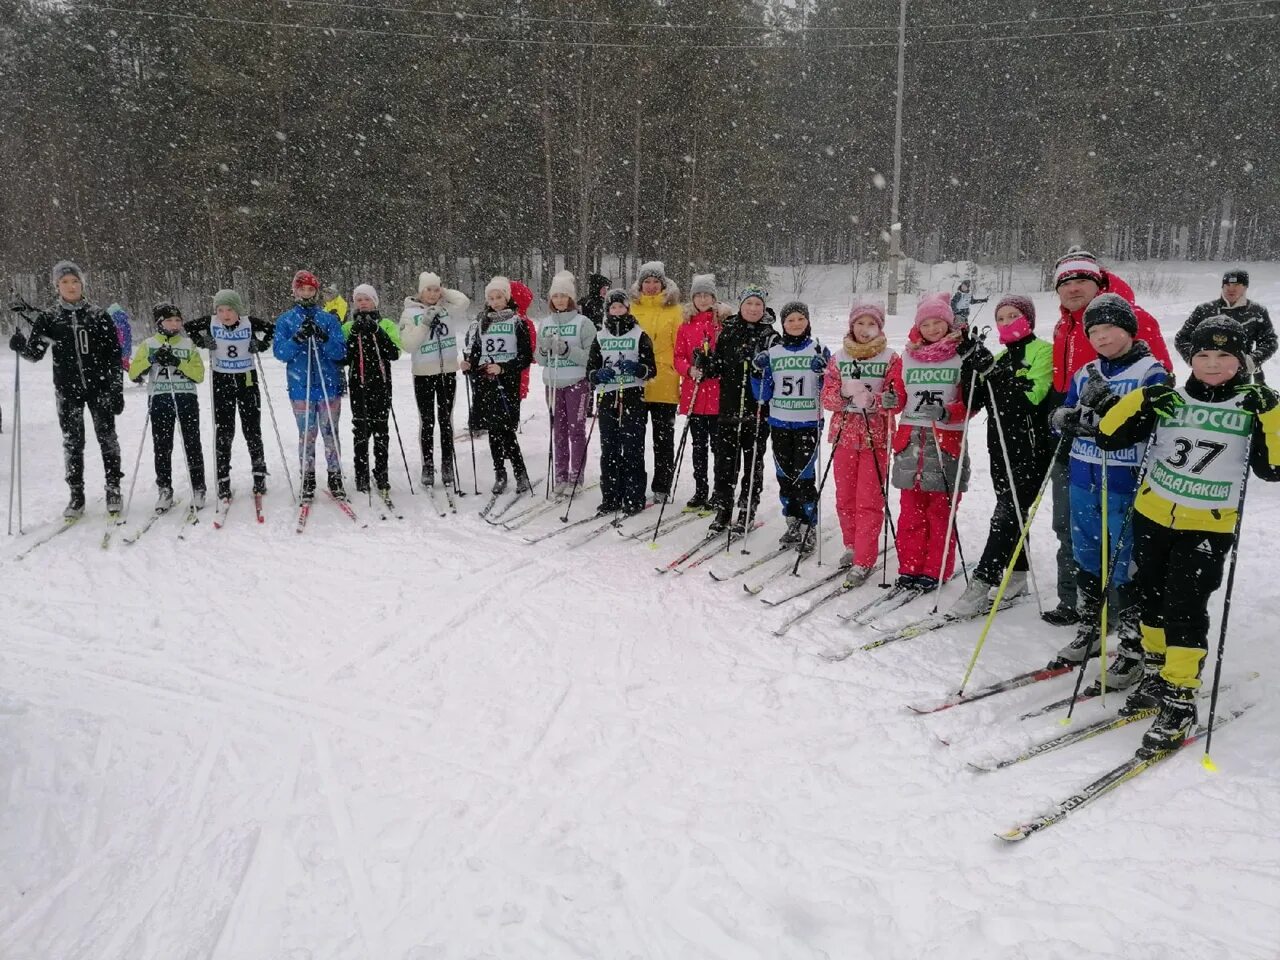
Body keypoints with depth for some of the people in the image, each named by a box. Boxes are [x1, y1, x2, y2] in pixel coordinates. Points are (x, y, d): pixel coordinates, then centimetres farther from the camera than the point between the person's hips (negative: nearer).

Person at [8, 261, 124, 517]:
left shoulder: (99, 316, 1)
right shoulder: (48, 318, 3)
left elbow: (114, 355, 1)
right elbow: (35, 354, 1)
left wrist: (117, 390, -4)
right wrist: (21, 346, -22)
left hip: (99, 387, -1)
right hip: (67, 390, 1)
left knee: (107, 437, 0)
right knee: (72, 442, 4)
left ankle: (113, 489, 12)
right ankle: (76, 496, 12)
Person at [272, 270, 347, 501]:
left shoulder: (329, 319, 6)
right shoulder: (285, 320, 8)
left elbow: (340, 352, -1)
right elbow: (280, 353, -1)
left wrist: (324, 338, -18)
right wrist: (297, 338, -16)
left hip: (329, 387, 0)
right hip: (300, 388, 0)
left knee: (330, 434, 4)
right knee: (306, 435, 4)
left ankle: (335, 476, 13)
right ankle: (307, 479, 13)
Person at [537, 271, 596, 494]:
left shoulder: (583, 322, -5)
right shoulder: (546, 323, 9)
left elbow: (590, 356, -10)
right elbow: (540, 360, 10)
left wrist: (567, 349, -22)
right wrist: (545, 350, -11)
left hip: (577, 384, -4)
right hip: (553, 384, 5)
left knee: (576, 430, -2)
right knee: (558, 431, 9)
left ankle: (575, 477, 5)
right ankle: (561, 476, 17)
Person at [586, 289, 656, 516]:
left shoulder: (639, 335, 3)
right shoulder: (600, 337, 13)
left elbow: (651, 369, 0)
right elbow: (590, 369, 13)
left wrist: (637, 368, -20)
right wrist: (599, 375, -10)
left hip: (633, 398, -3)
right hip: (608, 398, 4)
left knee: (632, 450, -3)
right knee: (608, 451, 5)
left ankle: (634, 499, 3)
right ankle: (611, 499, 13)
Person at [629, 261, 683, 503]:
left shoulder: (673, 310, 1)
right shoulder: (632, 308, 7)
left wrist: (683, 376, -7)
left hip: (664, 385, -2)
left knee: (663, 438, 7)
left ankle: (662, 488, 15)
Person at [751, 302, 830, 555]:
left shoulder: (819, 352, 0)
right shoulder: (773, 353, 7)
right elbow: (763, 396, 7)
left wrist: (823, 374, -18)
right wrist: (759, 373, -7)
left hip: (808, 424, -3)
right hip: (780, 424, 4)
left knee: (804, 476, -7)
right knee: (784, 476, 9)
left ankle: (809, 530, 5)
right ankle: (793, 524, 24)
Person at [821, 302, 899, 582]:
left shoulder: (891, 359, 0)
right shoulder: (838, 358, 7)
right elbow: (827, 398, 3)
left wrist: (872, 400, -25)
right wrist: (844, 393, -18)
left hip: (875, 437, -3)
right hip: (844, 434, 3)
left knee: (869, 500, -5)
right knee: (845, 496, 10)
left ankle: (864, 561, -1)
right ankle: (852, 546, 29)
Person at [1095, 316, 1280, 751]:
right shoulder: (1166, 401, 0)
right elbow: (1109, 435, -3)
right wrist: (1141, 403, -16)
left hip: (1209, 527, -3)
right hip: (1152, 517, 3)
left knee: (1184, 607, -8)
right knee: (1152, 598, 14)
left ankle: (1179, 700, 3)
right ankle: (1154, 674, 33)